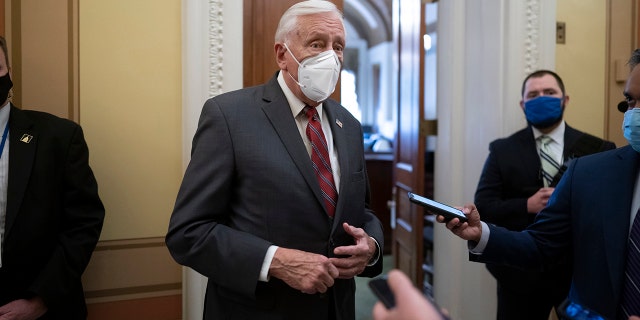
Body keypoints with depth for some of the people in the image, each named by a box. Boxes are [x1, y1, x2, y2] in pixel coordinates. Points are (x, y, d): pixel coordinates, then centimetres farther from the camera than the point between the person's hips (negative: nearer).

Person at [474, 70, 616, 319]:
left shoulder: (597, 150, 0)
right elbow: (483, 206, -5)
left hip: (580, 270, 1)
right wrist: (528, 206, -20)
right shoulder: (503, 150, -1)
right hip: (519, 271, 0)